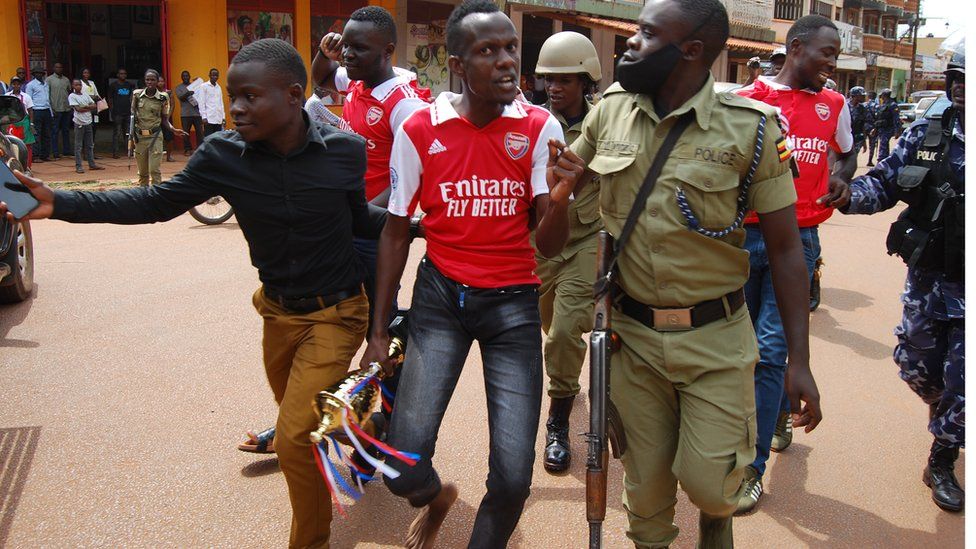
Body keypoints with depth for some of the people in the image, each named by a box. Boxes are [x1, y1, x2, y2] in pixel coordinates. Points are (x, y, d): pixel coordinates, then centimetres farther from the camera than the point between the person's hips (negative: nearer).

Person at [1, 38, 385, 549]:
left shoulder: (346, 150, -17)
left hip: (334, 313, -4)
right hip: (278, 310, 4)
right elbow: (158, 201, -5)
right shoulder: (223, 154, -13)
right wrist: (61, 203, -14)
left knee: (297, 436, -8)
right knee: (298, 418, 23)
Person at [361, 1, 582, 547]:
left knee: (513, 479, -9)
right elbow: (396, 233, 5)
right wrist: (379, 331, 4)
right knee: (403, 469, -9)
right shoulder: (420, 130, -6)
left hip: (513, 302, 0)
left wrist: (560, 196, -31)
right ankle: (437, 498, 30)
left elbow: (548, 246, -9)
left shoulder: (540, 127, -6)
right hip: (440, 296, 0)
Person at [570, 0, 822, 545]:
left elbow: (786, 248, -6)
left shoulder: (751, 128, -10)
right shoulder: (610, 111, -1)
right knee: (646, 488, 12)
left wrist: (800, 361, -7)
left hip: (715, 339, -2)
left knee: (709, 483, 1)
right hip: (633, 335, 3)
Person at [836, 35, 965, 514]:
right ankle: (949, 418, 50)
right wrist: (850, 195, -20)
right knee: (917, 367, 17)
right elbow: (884, 182, -1)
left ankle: (942, 463, 26)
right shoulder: (924, 134, -2)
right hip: (927, 277, 3)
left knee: (960, 382, 4)